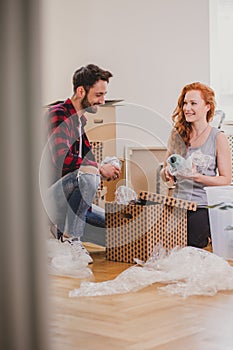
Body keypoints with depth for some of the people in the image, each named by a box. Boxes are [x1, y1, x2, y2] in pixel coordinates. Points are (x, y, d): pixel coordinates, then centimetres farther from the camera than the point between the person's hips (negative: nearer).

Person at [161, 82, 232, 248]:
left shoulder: (218, 138, -4)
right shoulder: (177, 134, 9)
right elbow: (165, 171, 18)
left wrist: (197, 177, -18)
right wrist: (168, 174, -6)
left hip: (203, 207, -4)